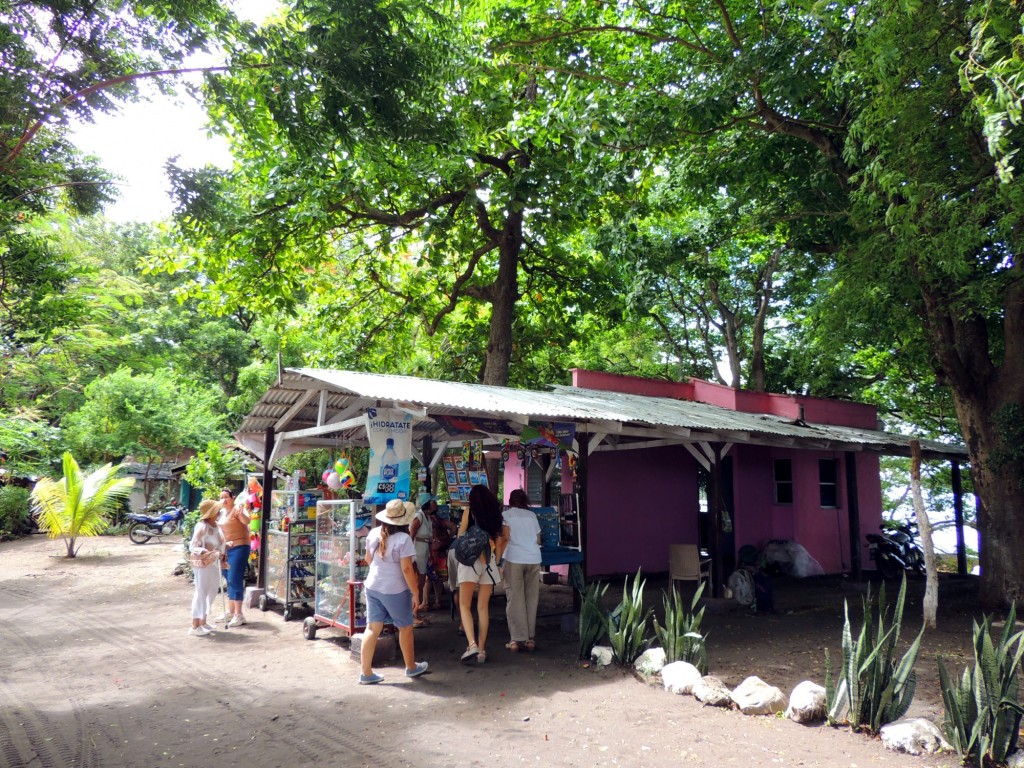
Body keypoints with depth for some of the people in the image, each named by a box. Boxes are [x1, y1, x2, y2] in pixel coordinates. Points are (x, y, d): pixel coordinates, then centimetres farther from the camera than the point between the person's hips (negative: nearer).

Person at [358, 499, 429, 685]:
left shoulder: (374, 533, 0)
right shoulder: (403, 538, -19)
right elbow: (407, 569, -19)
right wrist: (415, 593, -11)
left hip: (372, 587, 5)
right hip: (395, 590, -5)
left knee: (373, 628, 9)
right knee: (405, 628, 14)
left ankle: (366, 673, 11)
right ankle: (411, 667, 30)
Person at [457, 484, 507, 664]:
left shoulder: (469, 513, -2)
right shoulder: (495, 515, 9)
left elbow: (460, 537, -1)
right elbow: (499, 542, 12)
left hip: (470, 560, -4)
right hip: (489, 562, 4)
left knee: (465, 605, 1)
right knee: (483, 608, 9)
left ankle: (472, 644, -16)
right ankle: (481, 650, 11)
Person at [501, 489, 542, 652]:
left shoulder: (506, 514, 7)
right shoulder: (532, 515, 16)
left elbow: (505, 537, -2)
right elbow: (538, 540, 17)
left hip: (514, 559, -3)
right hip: (534, 559, 3)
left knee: (515, 599, 1)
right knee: (531, 598, 8)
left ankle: (517, 639, 1)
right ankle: (530, 638, 10)